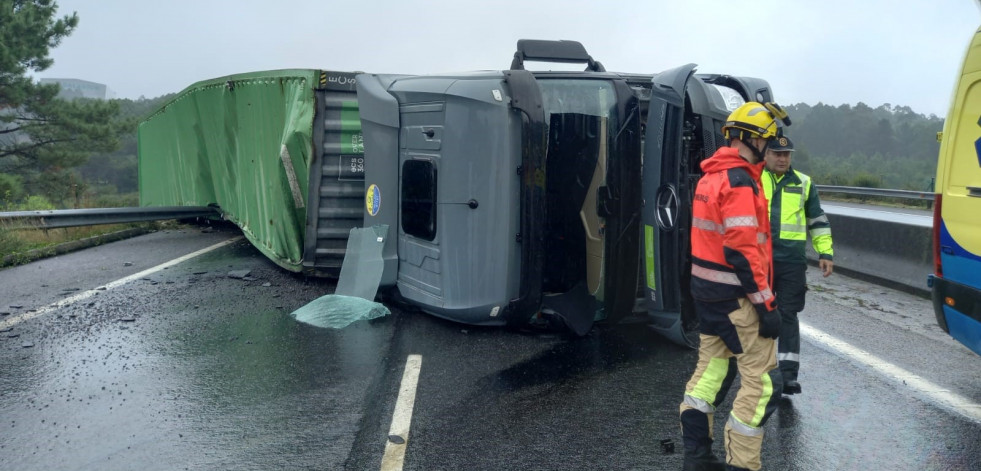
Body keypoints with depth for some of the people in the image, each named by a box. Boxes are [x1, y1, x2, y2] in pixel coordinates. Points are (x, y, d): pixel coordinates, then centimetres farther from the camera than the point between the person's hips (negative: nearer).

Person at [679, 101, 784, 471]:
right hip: (734, 295, -10)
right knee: (762, 380, -2)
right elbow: (742, 251, -24)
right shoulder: (740, 182, -19)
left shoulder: (710, 176, 12)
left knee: (712, 366, 16)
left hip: (704, 288, 10)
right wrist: (766, 305, -20)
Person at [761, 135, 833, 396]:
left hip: (792, 260, 0)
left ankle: (788, 374, 3)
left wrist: (825, 253, 8)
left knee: (788, 316, 1)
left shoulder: (803, 183, 10)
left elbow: (818, 220, 14)